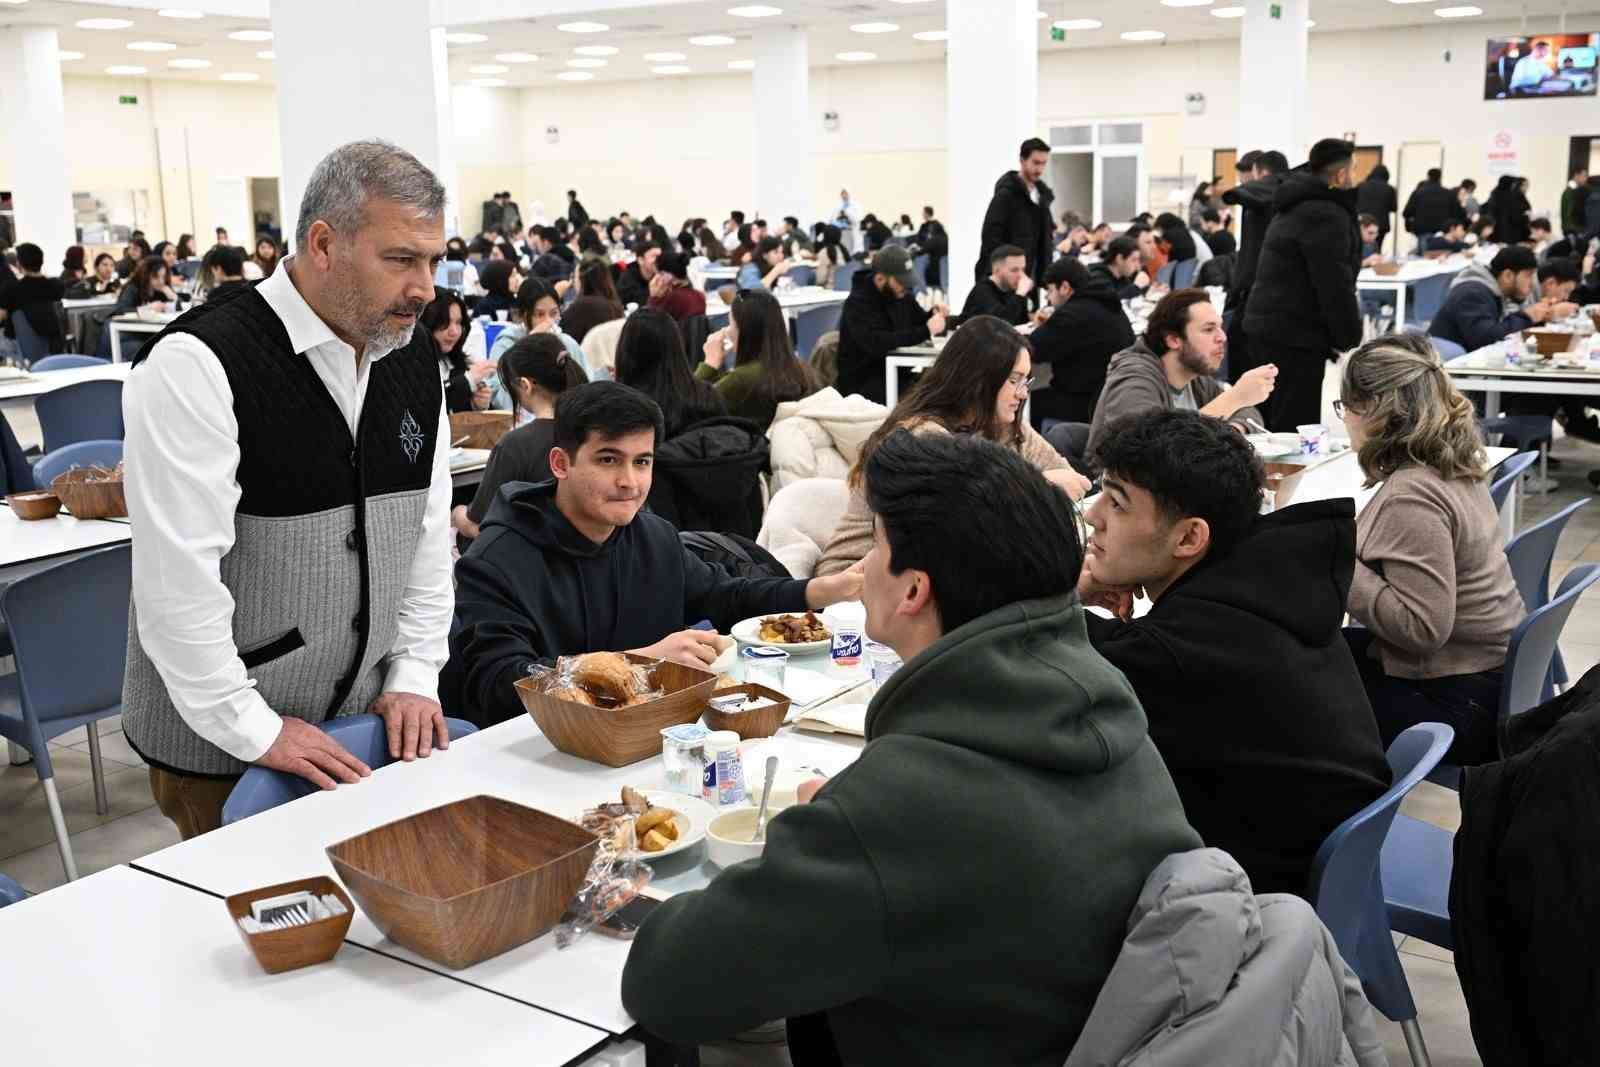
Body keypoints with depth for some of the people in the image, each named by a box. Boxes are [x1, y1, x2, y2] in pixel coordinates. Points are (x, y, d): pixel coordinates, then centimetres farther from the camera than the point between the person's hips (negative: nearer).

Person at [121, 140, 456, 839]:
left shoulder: (413, 357, 3)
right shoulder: (196, 365, -19)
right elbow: (177, 576, -22)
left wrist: (414, 676, 4)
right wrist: (253, 729, -17)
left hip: (365, 723, 6)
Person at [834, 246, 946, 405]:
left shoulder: (901, 294, 7)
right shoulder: (858, 304, -16)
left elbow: (918, 322, 24)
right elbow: (878, 344, -31)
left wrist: (933, 314, -1)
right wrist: (926, 331, -32)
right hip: (863, 384, -7)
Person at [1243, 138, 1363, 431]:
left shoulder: (1296, 205, 18)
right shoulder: (1327, 215, -15)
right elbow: (1335, 285, -20)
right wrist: (1350, 339, -9)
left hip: (1271, 327, 11)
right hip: (1295, 335, -11)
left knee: (1274, 427, 15)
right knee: (1295, 431, -8)